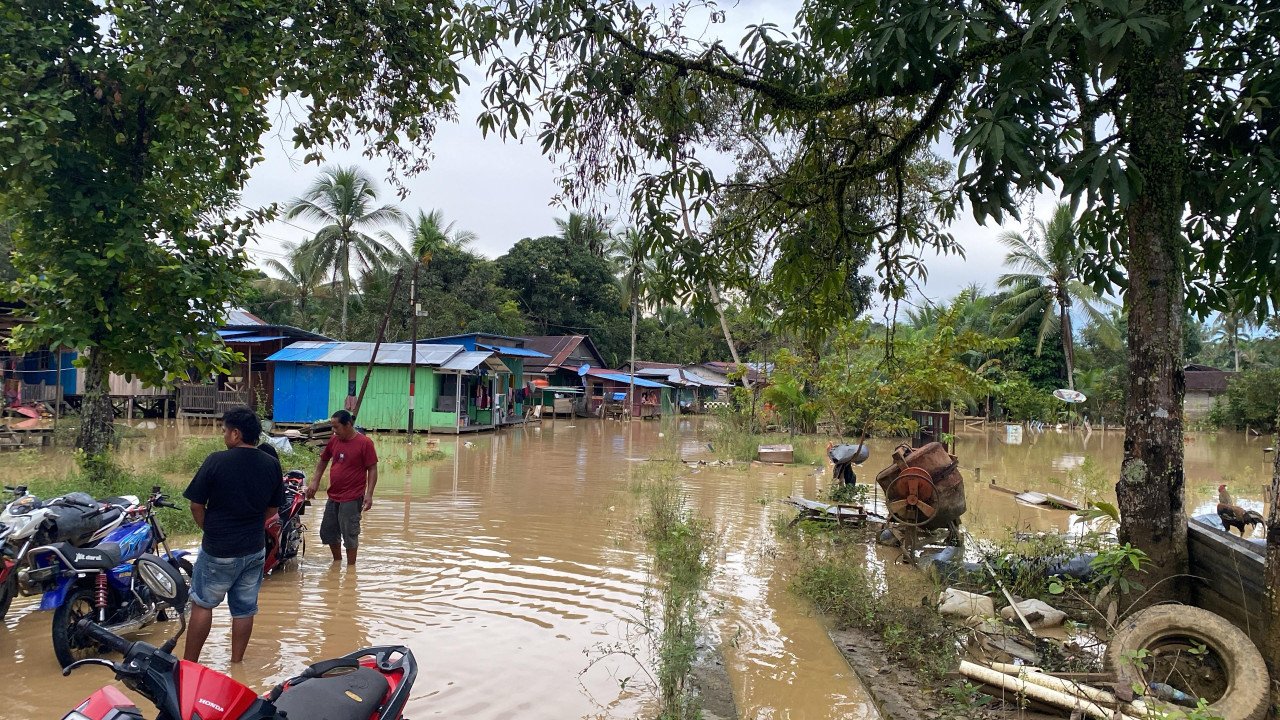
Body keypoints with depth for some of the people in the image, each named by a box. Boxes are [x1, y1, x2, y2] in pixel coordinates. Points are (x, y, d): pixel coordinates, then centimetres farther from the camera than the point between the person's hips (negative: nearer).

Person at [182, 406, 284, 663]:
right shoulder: (272, 465, -2)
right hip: (255, 550, 4)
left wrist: (211, 531, 7)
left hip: (218, 552, -4)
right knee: (245, 609, 13)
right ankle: (236, 664, 23)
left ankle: (189, 664, 17)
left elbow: (196, 506, -9)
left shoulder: (217, 461, -15)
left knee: (202, 604, 12)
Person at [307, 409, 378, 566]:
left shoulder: (364, 443, -13)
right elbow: (323, 461, 18)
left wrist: (369, 494, -18)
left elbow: (372, 469, -12)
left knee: (350, 534, 0)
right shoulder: (334, 440, 5)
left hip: (352, 499, -7)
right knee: (327, 532, 17)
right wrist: (314, 481, 7)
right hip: (333, 497, 7)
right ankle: (337, 562, 37)